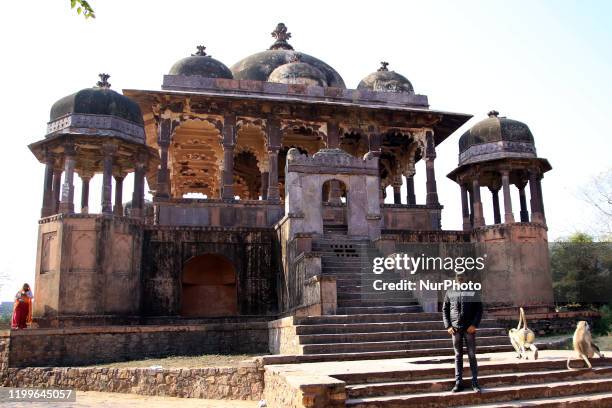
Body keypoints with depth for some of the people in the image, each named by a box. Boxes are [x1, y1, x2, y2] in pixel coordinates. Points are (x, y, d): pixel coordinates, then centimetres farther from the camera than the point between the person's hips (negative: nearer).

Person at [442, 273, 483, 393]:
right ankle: (458, 382, 13)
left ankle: (475, 382, 11)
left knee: (472, 355, 4)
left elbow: (479, 309, 0)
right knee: (458, 356, 7)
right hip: (455, 328, 1)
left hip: (470, 328, -1)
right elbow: (445, 310, 8)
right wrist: (448, 326, -2)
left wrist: (474, 325, -10)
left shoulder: (473, 291, 2)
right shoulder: (450, 292, 6)